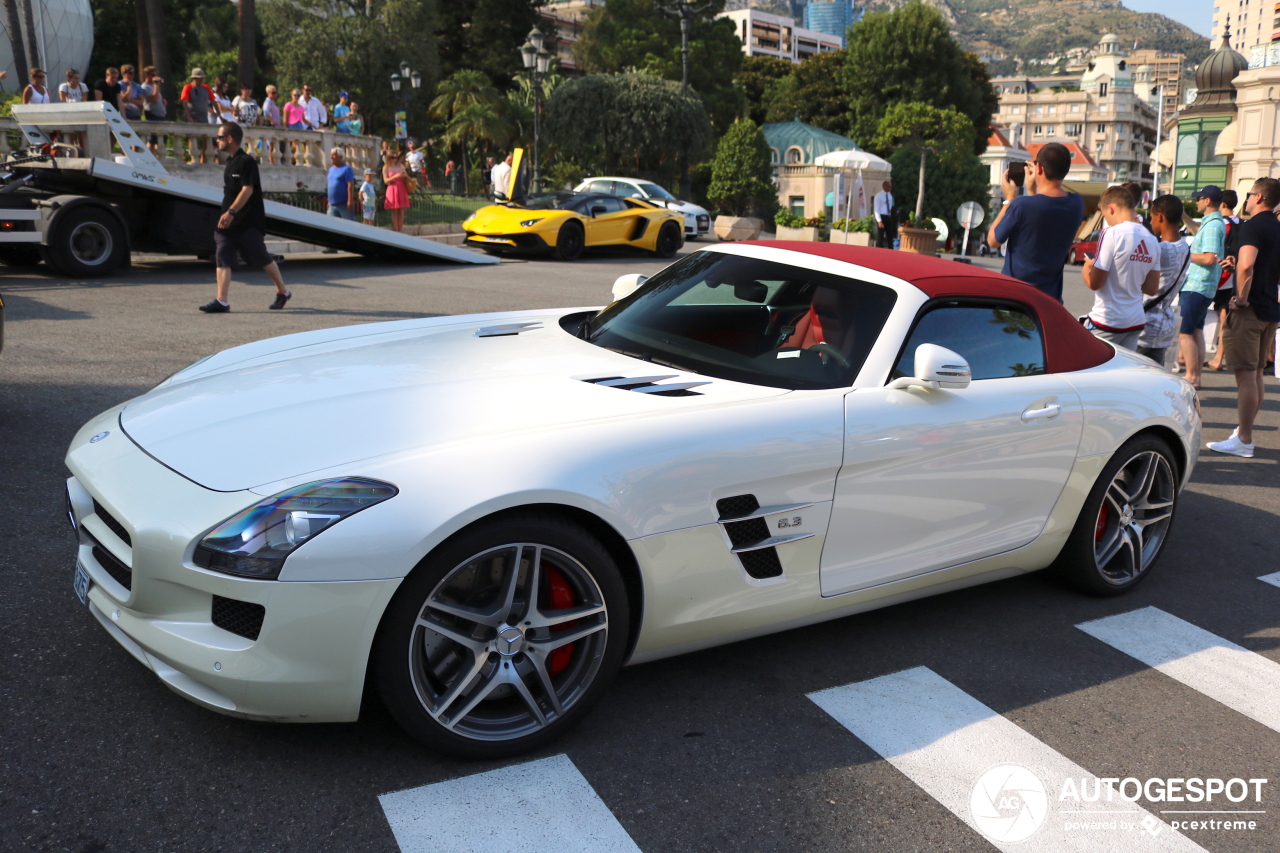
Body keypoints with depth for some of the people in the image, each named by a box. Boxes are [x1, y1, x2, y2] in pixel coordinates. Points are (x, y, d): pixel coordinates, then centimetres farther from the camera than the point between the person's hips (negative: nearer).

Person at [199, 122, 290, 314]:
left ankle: (283, 292, 22)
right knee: (222, 259, -4)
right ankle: (221, 301, -8)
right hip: (229, 222, 8)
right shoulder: (230, 161, 15)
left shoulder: (246, 161, -12)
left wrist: (231, 212, -28)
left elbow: (247, 189, -21)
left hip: (248, 222, -8)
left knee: (262, 259, 3)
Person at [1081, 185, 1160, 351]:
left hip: (1107, 322, -7)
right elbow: (1151, 289, 11)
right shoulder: (1151, 239, 7)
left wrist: (1086, 267, 5)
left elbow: (1094, 283, -14)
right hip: (1136, 322, 7)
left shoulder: (1113, 233, -13)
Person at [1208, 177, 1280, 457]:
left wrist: (1241, 298, -19)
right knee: (1256, 373, 16)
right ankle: (1245, 431, 26)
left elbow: (1246, 265, -30)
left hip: (1249, 310, -9)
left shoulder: (1253, 225, -14)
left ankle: (1243, 441, -2)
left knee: (1246, 374, -5)